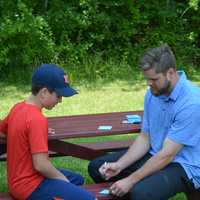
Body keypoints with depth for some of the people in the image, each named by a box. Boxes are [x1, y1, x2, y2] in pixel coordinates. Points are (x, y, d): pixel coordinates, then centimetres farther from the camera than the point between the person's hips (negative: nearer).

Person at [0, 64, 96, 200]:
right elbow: (40, 164, -25)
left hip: (19, 180, 10)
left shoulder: (18, 108, 4)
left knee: (77, 179, 27)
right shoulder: (37, 119, -23)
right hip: (30, 186, -10)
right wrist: (61, 177, -7)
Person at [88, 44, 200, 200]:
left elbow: (167, 154, -25)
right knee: (96, 167, 4)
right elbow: (145, 138, 6)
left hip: (184, 166, -8)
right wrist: (119, 165, -9)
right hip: (155, 155, 8)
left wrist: (131, 180, -23)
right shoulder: (153, 93, 1)